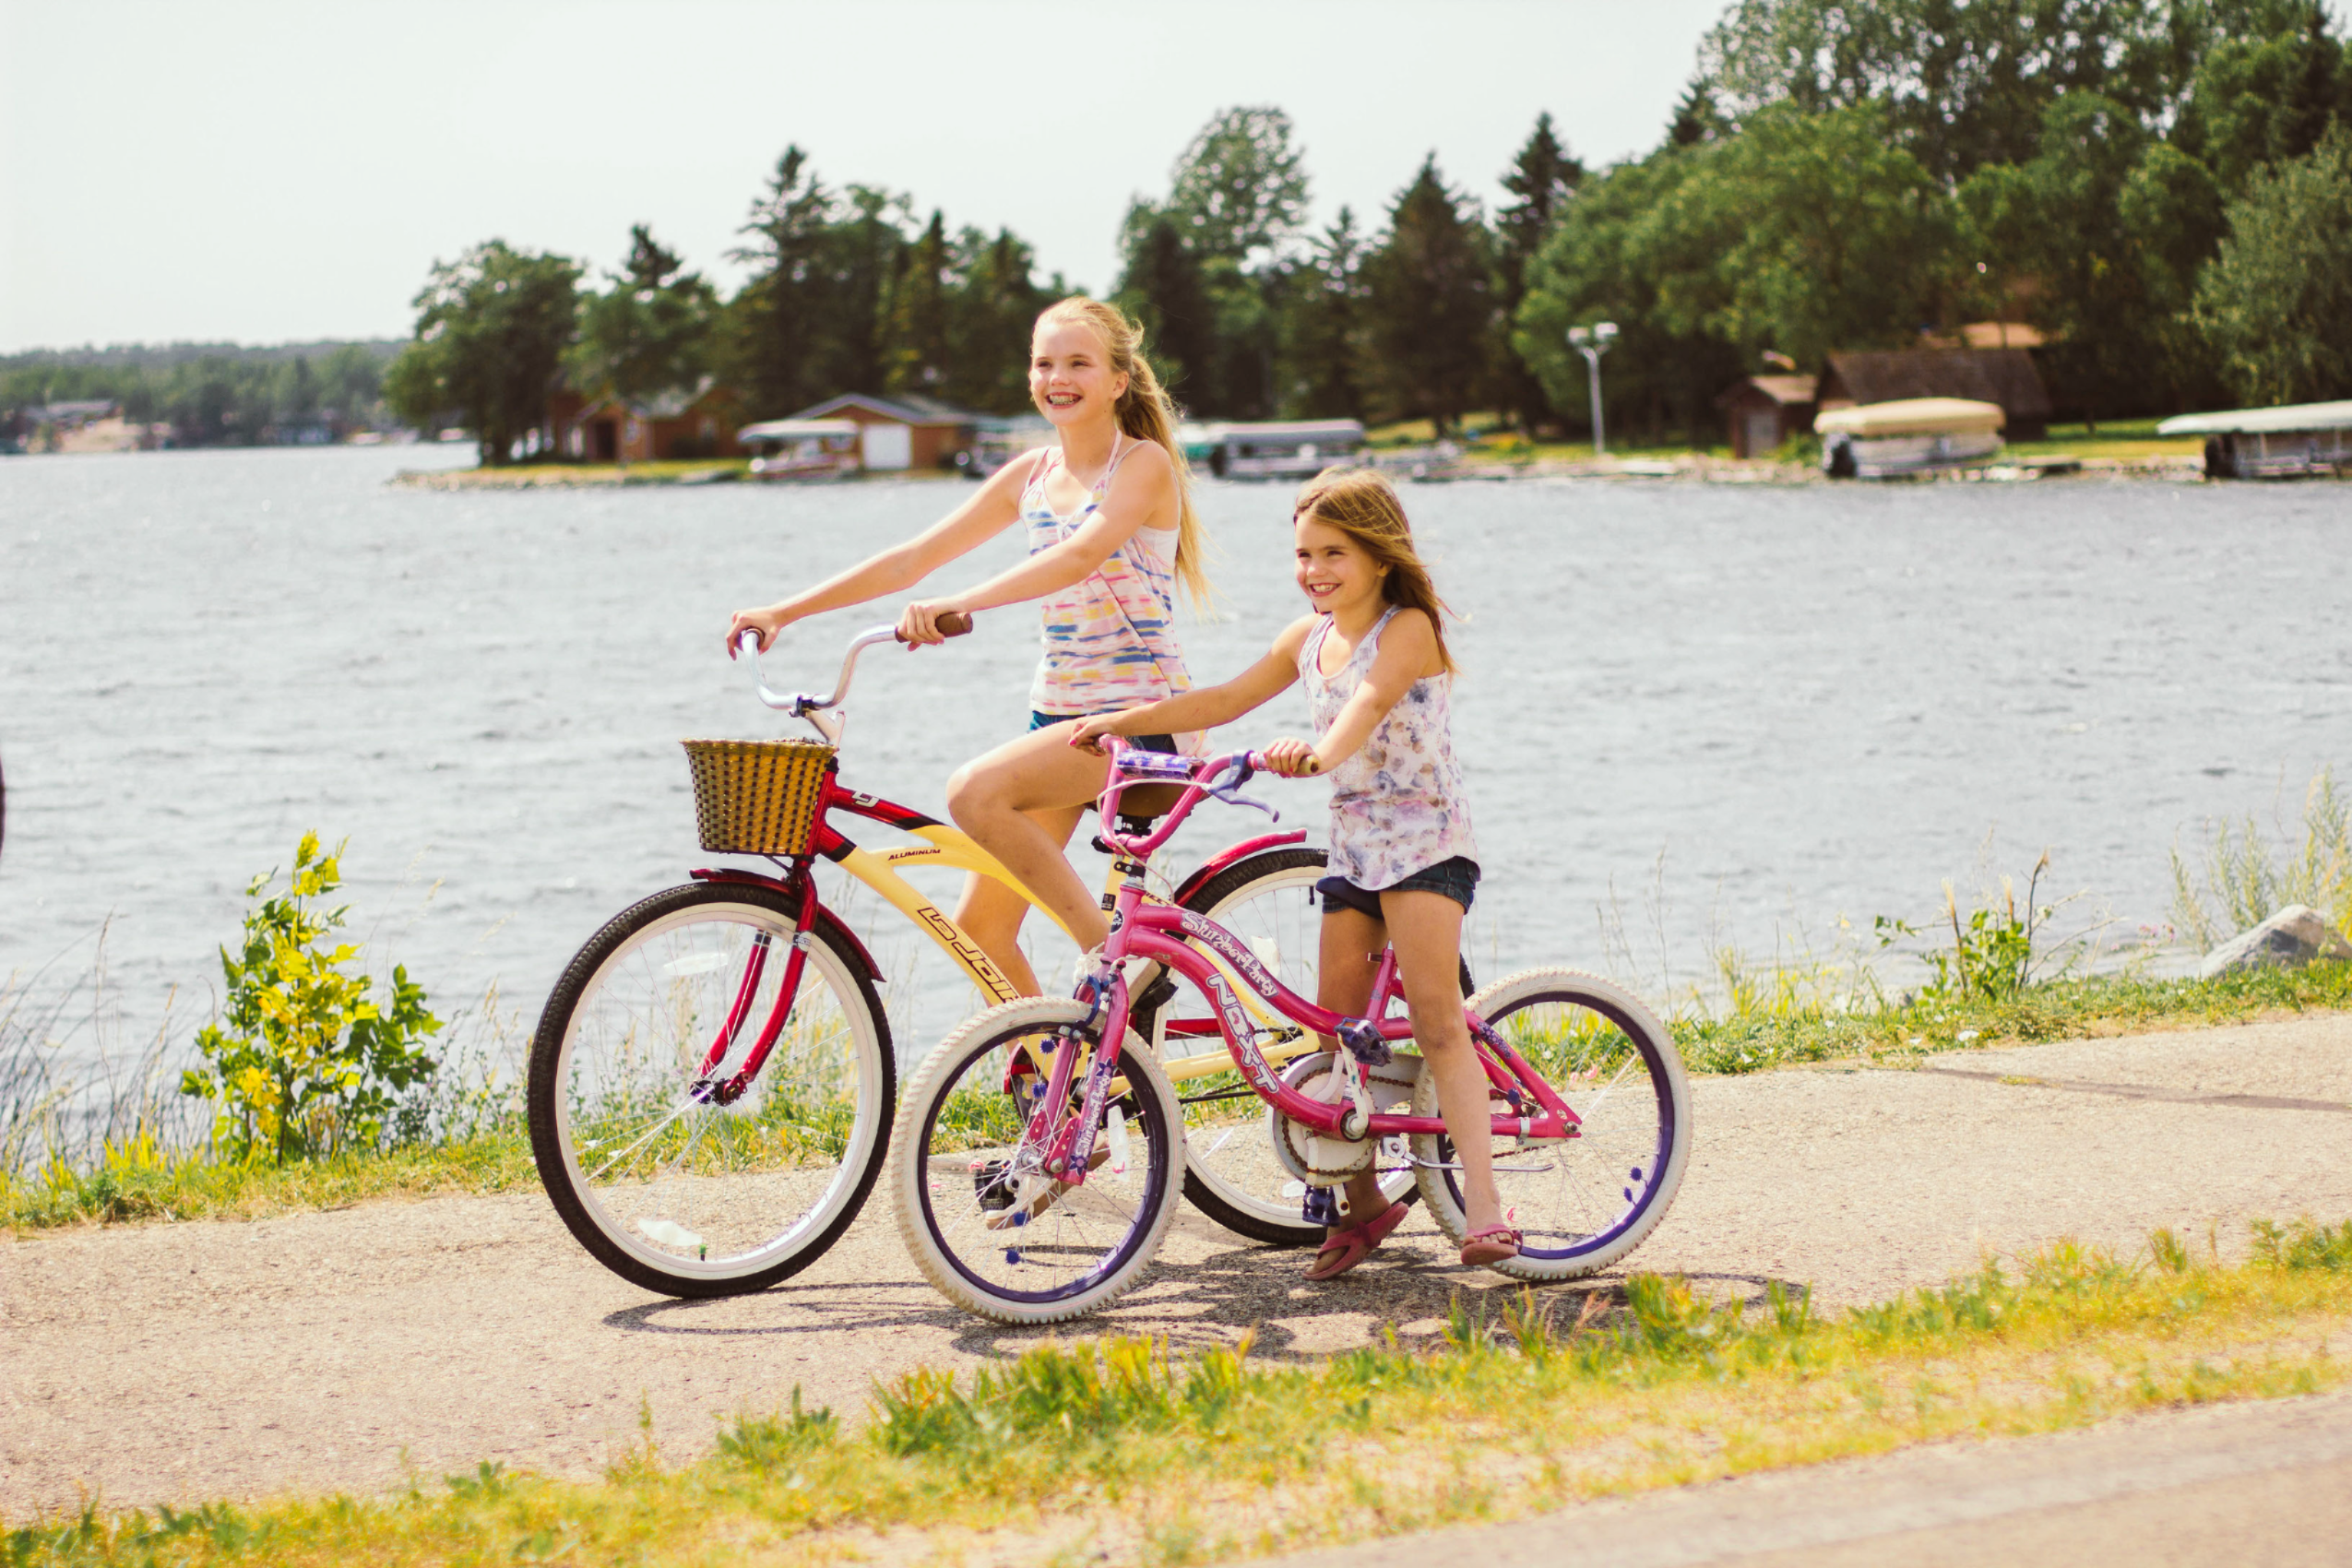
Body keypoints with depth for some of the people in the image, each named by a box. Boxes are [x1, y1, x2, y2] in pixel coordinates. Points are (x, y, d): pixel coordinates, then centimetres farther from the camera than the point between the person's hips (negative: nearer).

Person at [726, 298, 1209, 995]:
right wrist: (784, 611, 4)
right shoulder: (1031, 474, 11)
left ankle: (1114, 955, -20)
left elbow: (1081, 555, -27)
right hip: (1056, 712, 7)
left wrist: (957, 606, -40)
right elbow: (913, 559, 11)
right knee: (979, 927, 1)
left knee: (976, 791, -30)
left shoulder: (1144, 463, -8)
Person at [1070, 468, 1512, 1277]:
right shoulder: (1309, 639, 10)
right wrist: (1127, 719, 13)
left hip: (1423, 837, -7)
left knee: (1437, 1020, -18)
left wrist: (1319, 753, -50)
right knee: (1336, 1025, 3)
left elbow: (1369, 703, -31)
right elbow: (1227, 700, 18)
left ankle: (1483, 1207, -22)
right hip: (1354, 842, 8)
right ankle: (1361, 1198, 16)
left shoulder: (1408, 629, -12)